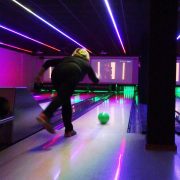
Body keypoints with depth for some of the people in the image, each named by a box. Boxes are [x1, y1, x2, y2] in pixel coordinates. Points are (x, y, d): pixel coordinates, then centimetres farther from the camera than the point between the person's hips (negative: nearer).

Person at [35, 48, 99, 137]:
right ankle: (45, 116, -42)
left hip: (57, 74, 4)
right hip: (72, 73, -4)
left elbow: (48, 63, 29)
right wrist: (96, 79, 68)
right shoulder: (86, 64, 34)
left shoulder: (67, 58, 39)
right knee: (64, 97, -17)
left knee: (65, 100, 12)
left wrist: (39, 75, 32)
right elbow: (95, 80, 46)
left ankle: (69, 130, 14)